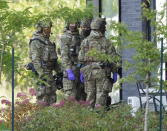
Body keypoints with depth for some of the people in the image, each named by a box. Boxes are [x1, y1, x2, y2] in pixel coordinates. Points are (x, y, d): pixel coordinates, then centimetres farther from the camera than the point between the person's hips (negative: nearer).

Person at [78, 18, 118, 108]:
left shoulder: (85, 42, 2)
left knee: (90, 95, 10)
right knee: (101, 95, -1)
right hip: (102, 73, -3)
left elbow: (81, 58, 2)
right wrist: (114, 73, 2)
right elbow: (112, 58, -6)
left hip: (89, 72, 3)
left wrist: (82, 72, 11)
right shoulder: (106, 42, -5)